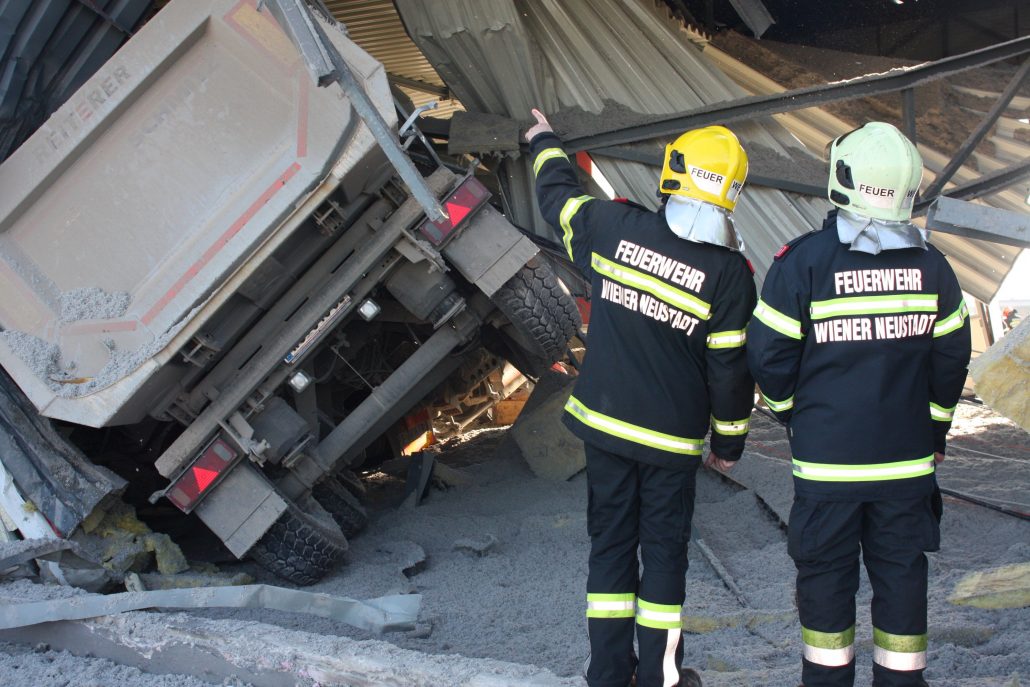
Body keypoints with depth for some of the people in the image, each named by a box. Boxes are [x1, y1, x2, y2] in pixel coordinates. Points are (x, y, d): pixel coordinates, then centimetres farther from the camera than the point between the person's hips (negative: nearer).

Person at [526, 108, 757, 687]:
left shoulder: (611, 225, -9)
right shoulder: (729, 271, -15)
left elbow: (559, 195, 13)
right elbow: (731, 369, -10)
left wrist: (546, 144, 34)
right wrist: (731, 442, 5)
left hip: (603, 422, 3)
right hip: (672, 438, -3)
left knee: (611, 543, 13)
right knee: (665, 552, 10)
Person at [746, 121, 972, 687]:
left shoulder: (802, 261, -12)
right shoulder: (932, 266, -1)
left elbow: (769, 354, -8)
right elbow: (951, 357, 6)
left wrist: (793, 413, 10)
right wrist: (934, 430, 19)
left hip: (826, 456, -2)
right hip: (908, 456, 3)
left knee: (825, 572, 10)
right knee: (901, 574, 13)